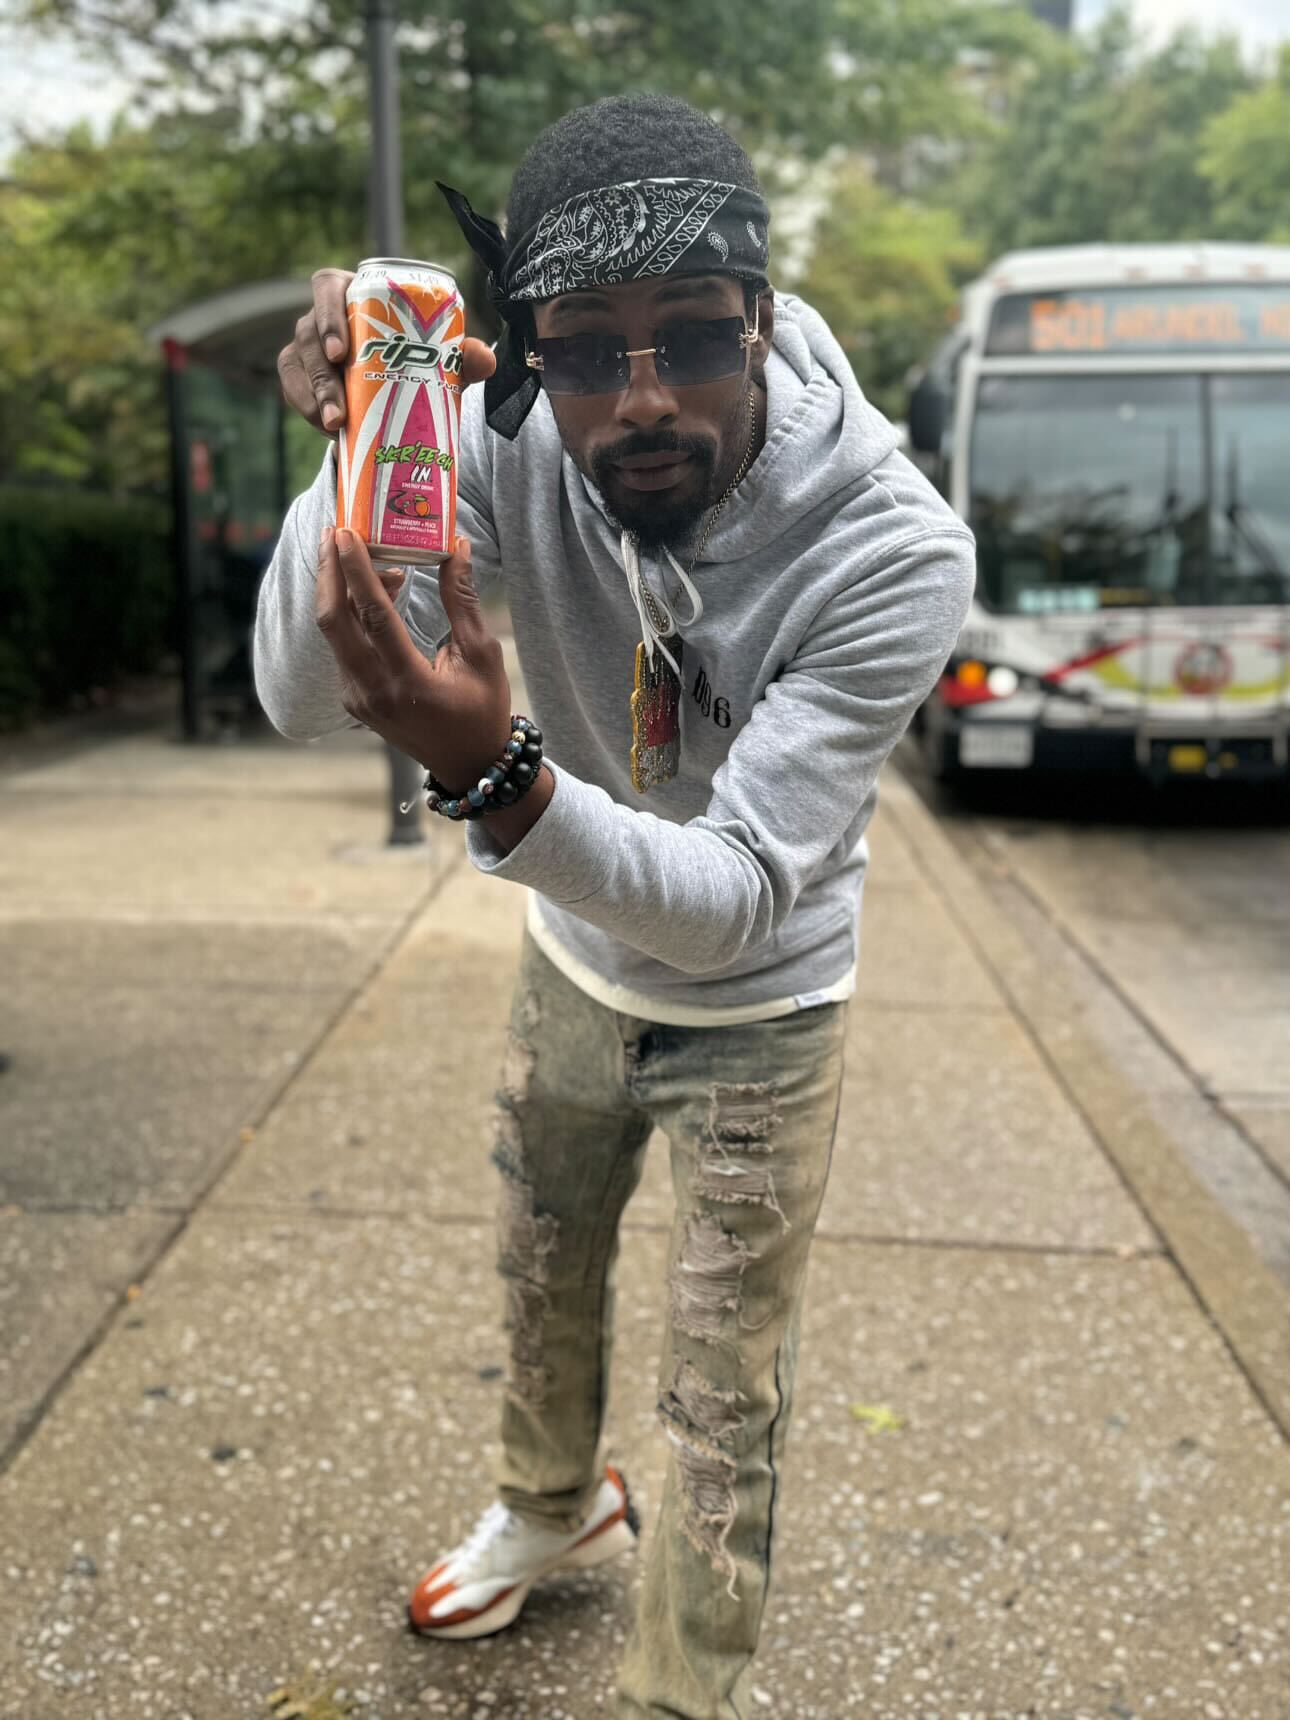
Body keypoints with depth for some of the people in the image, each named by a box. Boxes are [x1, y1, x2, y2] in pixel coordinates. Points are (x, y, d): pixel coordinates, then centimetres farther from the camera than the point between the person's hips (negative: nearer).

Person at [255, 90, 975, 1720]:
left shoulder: (894, 550, -33)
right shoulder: (512, 439, -24)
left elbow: (740, 901, -35)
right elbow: (301, 698, -27)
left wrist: (496, 780, -53)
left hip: (756, 1017, -4)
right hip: (574, 963, 4)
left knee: (724, 1408, 7)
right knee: (542, 1278, 26)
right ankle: (556, 1503, 59)